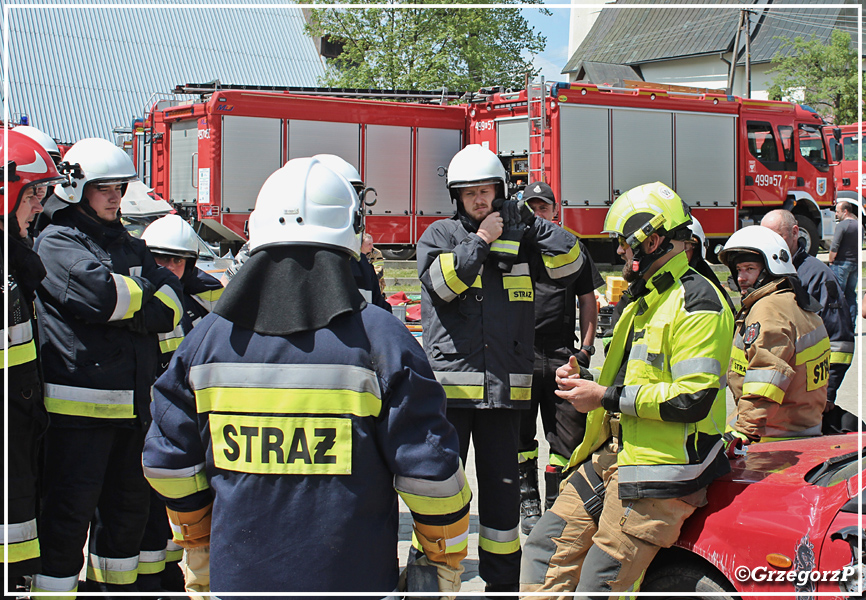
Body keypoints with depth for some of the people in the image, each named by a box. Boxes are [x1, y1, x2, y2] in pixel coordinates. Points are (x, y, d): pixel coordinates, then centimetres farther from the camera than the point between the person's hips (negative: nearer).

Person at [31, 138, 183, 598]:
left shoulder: (131, 247, 18)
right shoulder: (56, 244, -3)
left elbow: (171, 310, 4)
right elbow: (101, 293, -21)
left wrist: (128, 308, -11)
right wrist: (148, 294, -4)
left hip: (132, 403, 7)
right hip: (79, 404, -7)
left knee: (127, 509, 17)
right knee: (69, 514, -5)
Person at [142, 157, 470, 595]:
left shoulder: (207, 339, -2)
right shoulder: (380, 339, -13)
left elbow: (168, 461, 6)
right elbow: (429, 469, -11)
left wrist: (197, 542, 23)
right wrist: (446, 557, 6)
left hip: (239, 575, 3)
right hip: (351, 576, -3)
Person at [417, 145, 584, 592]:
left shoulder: (520, 237, 13)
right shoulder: (441, 234, 5)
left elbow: (570, 265, 2)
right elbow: (440, 283, -13)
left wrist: (532, 225, -4)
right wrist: (480, 241, -10)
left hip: (504, 387, 3)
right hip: (449, 385, -3)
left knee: (502, 487, 11)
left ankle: (502, 580, 23)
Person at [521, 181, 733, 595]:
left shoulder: (696, 303, -12)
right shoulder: (643, 299, 21)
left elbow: (694, 400, -22)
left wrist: (607, 397, -17)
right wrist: (584, 381, 11)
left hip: (659, 468, -10)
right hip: (612, 452, 10)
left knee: (599, 585, -10)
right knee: (547, 550, 4)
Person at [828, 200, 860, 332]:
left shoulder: (842, 225, -13)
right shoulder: (858, 225, 10)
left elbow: (834, 246, -18)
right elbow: (859, 245, 16)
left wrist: (831, 260, -6)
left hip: (841, 263, -7)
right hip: (855, 263, 7)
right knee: (851, 295, 11)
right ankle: (852, 325, 11)